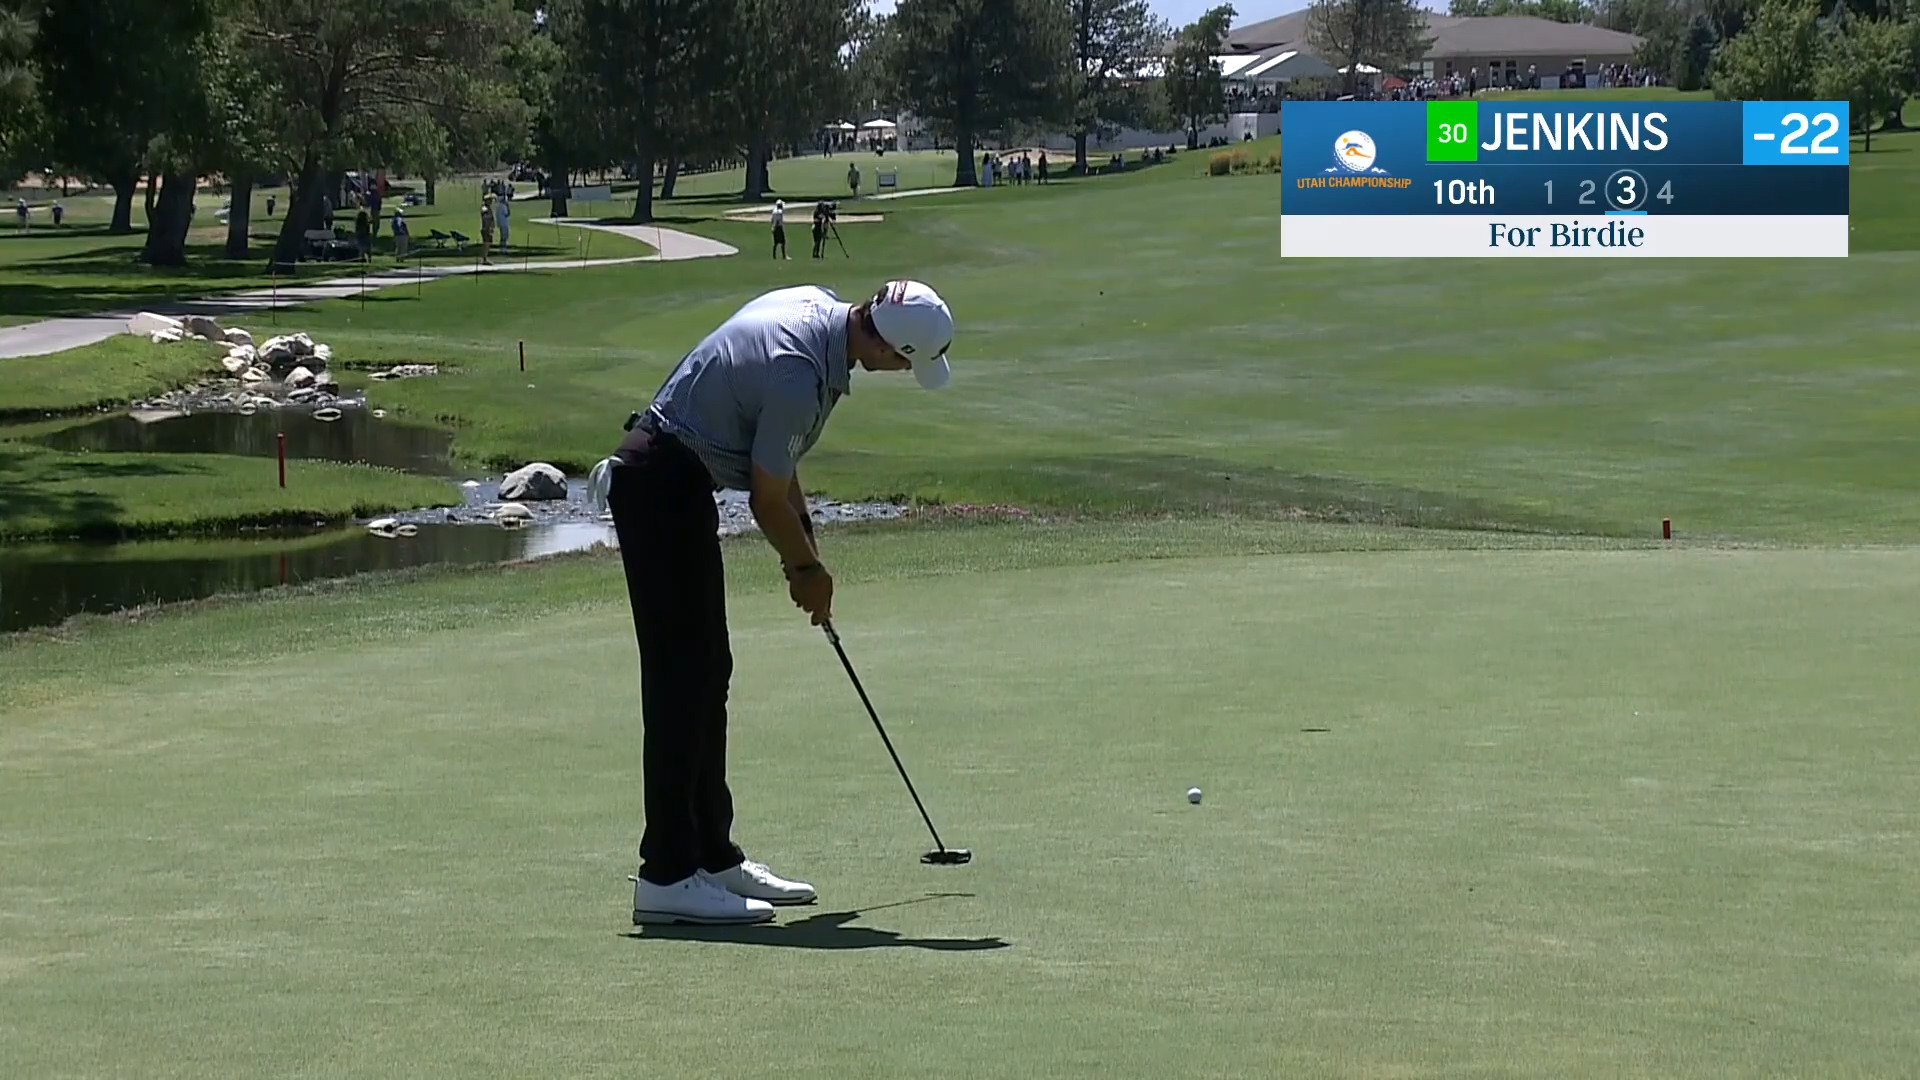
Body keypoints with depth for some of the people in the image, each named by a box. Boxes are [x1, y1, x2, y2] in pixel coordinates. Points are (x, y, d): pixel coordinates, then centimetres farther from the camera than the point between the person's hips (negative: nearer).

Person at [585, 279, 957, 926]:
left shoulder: (819, 307, 4)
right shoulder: (798, 374, -26)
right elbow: (767, 500, -13)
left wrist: (804, 541, 15)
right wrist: (807, 568, 4)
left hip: (676, 484, 11)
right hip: (664, 488, -11)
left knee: (707, 676, 12)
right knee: (683, 679, -10)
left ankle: (714, 856, 17)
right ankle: (668, 876, -9)